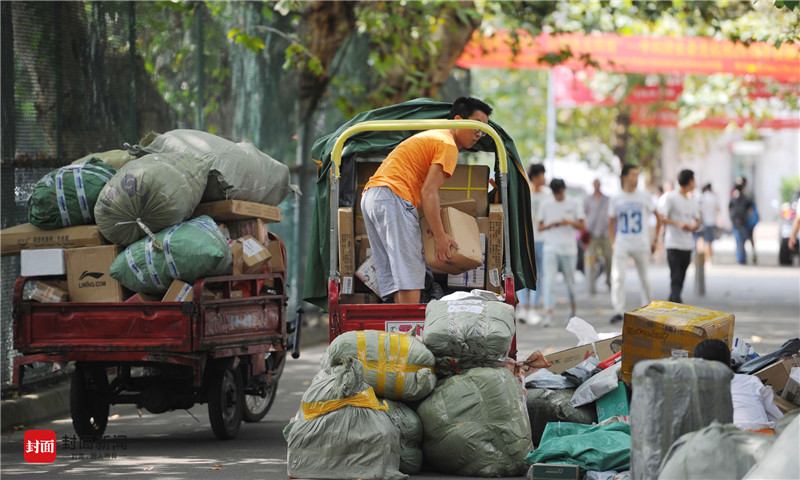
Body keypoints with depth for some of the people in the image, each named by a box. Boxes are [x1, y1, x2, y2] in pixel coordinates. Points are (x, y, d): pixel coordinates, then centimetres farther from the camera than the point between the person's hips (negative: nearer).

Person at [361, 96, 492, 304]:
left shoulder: (431, 136, 27)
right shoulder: (448, 145, -4)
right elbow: (428, 192, -14)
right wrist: (440, 236, -14)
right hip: (393, 197, -10)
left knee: (394, 275, 5)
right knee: (410, 273, -13)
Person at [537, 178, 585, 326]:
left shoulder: (574, 205, 5)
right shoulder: (546, 205, 7)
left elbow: (582, 227, 3)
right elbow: (540, 227, 9)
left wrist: (570, 222, -17)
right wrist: (551, 225, -12)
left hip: (569, 249, 0)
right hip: (551, 248, 0)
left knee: (570, 281, 8)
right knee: (548, 280, -14)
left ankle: (572, 308, 31)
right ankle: (548, 314, -20)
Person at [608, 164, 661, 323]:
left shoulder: (644, 198, 2)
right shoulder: (615, 201, 3)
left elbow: (658, 217, 9)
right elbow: (611, 223, 11)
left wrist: (655, 239, 5)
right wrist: (613, 243, 1)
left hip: (641, 245, 0)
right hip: (621, 245, 0)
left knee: (644, 278, 8)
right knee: (617, 277, -13)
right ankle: (618, 311, -13)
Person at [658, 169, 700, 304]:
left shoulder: (691, 201, 17)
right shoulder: (671, 198, -5)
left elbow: (697, 221, 19)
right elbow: (661, 218, -10)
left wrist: (693, 227, -5)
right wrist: (679, 224, -22)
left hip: (687, 246, 7)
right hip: (674, 245, -7)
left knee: (681, 278, 10)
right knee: (676, 277, -13)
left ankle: (671, 303, 19)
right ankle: (677, 303, -19)